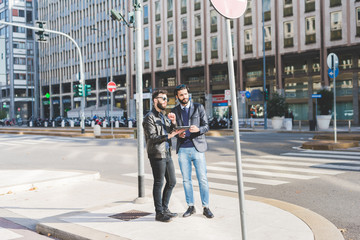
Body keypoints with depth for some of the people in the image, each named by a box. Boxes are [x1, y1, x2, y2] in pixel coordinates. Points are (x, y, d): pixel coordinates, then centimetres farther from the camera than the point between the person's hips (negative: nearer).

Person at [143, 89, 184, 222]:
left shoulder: (164, 117, 19)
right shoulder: (149, 117, -8)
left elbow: (172, 132, 15)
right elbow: (152, 137, -17)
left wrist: (173, 122, -2)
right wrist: (168, 136, -23)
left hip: (167, 153, 9)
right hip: (157, 154, -9)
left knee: (172, 181, 13)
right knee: (159, 183, -3)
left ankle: (165, 208, 25)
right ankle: (159, 213, 5)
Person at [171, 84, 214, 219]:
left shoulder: (198, 107, 6)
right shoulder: (175, 111, 10)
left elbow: (206, 126, 3)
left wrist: (198, 129, -19)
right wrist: (178, 134, -9)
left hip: (197, 148, -2)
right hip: (183, 149, 2)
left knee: (202, 179, -2)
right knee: (186, 180, 6)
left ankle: (206, 208, 7)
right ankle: (190, 207, 17)